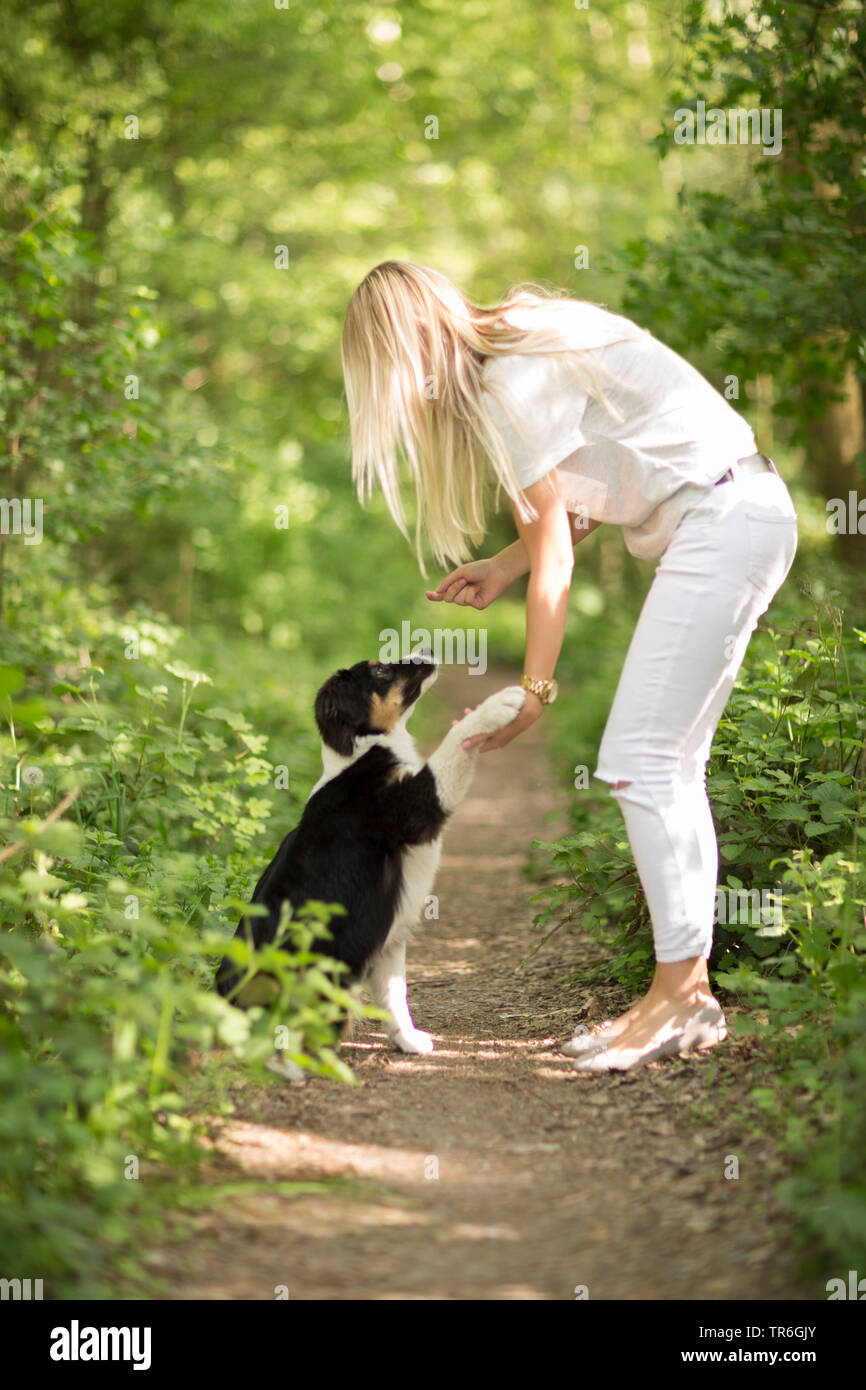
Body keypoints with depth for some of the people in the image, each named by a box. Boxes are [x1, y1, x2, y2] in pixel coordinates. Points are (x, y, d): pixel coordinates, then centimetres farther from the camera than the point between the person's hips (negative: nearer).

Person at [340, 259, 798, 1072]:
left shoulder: (512, 380, -15)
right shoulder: (521, 345, 13)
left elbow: (555, 556, -12)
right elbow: (579, 511, 16)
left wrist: (535, 689, -5)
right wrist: (502, 569, 9)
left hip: (725, 523, -10)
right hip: (738, 522, 10)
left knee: (640, 760, -11)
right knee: (671, 764, 8)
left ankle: (678, 991, -6)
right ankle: (689, 997, 10)